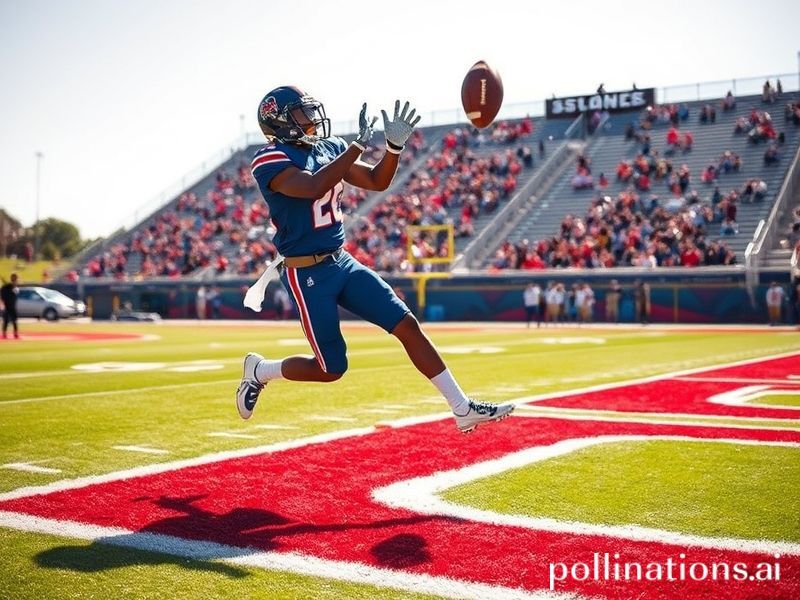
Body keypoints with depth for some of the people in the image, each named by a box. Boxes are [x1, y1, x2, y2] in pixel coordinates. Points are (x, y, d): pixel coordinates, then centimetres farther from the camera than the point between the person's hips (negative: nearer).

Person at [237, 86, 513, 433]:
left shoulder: (329, 148, 9)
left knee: (407, 325, -2)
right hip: (307, 274, -7)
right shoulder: (270, 160, -14)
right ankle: (259, 371, 27)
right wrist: (359, 144, -29)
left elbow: (377, 182, 10)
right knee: (331, 369, 0)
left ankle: (463, 408, 4)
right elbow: (313, 187, -32)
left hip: (342, 262, 7)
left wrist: (394, 145, -7)